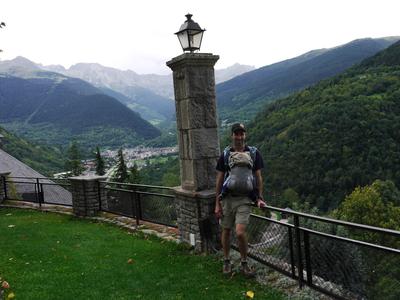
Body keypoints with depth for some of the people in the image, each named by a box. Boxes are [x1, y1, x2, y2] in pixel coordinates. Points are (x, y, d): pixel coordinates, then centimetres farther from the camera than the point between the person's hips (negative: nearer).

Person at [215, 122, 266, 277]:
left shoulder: (254, 153, 3)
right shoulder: (225, 154, 3)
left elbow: (258, 177, 7)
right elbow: (219, 180, 5)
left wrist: (260, 198, -2)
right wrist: (217, 204, 2)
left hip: (244, 199, -1)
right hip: (227, 198, 2)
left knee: (240, 232, -13)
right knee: (226, 231, 11)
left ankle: (244, 264, 9)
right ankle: (226, 261, 31)